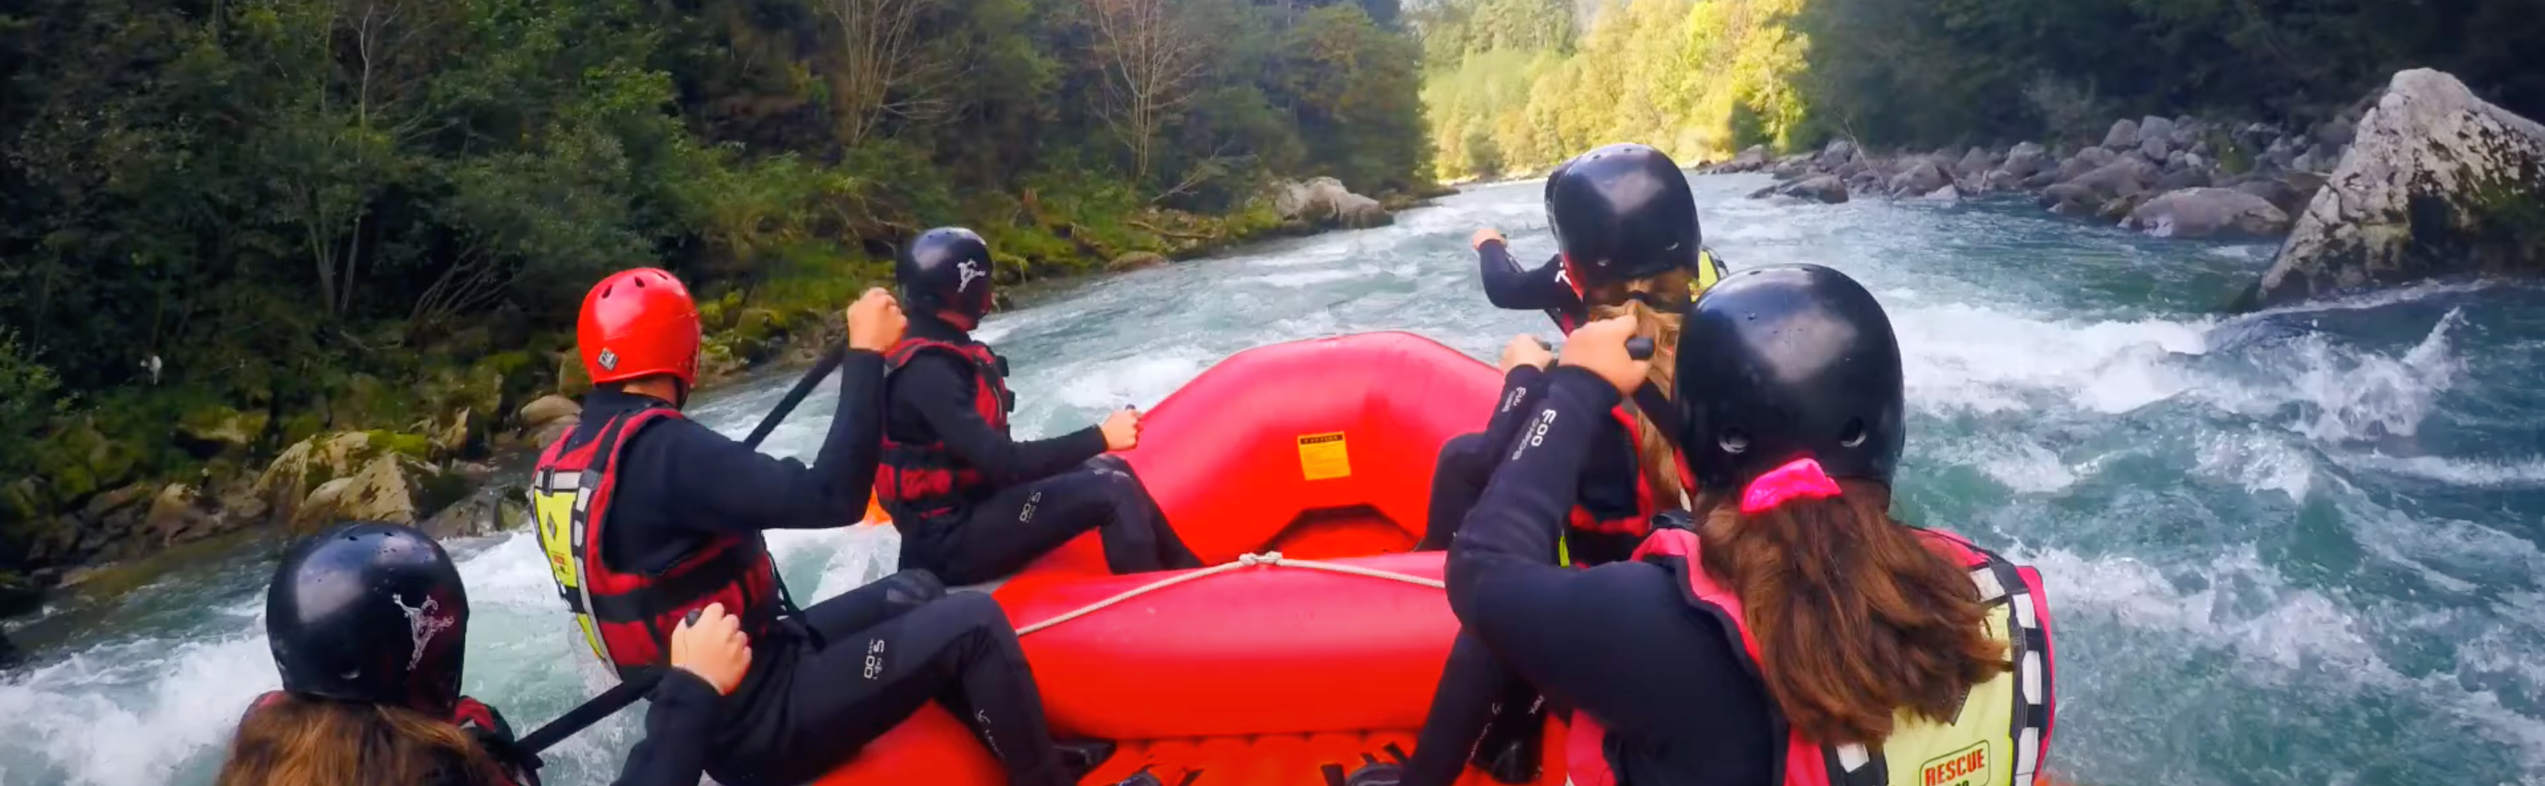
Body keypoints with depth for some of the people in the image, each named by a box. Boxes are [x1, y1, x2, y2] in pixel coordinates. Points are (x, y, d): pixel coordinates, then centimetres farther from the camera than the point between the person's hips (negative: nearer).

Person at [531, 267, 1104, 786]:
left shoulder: (556, 462, 3)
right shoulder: (660, 449, -26)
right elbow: (831, 499, -32)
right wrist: (866, 354, -26)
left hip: (713, 712, 10)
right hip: (761, 725, -10)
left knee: (916, 592, 19)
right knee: (973, 623, -9)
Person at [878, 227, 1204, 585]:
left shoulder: (943, 353, 9)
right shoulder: (927, 371, -21)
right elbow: (1000, 462, -26)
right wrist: (1099, 437, -20)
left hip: (966, 508, 10)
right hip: (949, 542, -10)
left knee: (1111, 472, 7)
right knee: (1113, 491, -18)